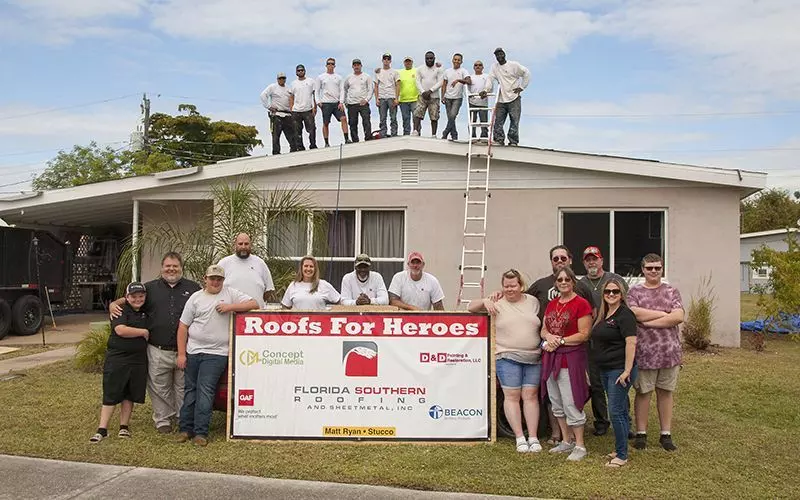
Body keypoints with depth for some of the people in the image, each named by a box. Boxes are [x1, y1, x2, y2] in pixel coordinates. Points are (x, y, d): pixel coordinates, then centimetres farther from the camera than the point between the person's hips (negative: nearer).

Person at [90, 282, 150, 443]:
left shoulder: (145, 313, 13)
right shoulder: (121, 311, -7)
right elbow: (121, 330, -23)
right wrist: (143, 332, -13)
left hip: (138, 361, 5)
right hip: (117, 359, -5)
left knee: (129, 395, 11)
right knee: (111, 395, -1)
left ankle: (124, 427, 20)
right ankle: (102, 430, 4)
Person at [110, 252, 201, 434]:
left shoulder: (193, 288, 7)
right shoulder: (150, 288, 11)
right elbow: (128, 299, 15)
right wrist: (114, 304, -5)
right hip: (158, 351, 1)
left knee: (184, 387, 9)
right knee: (160, 388, 7)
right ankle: (163, 419, 21)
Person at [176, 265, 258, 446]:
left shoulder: (230, 294, 4)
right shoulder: (196, 297, 7)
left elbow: (254, 304, -4)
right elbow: (183, 327, 7)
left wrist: (230, 307, -13)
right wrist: (181, 354, 1)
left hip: (216, 353, -3)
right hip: (193, 352, 3)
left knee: (205, 391, -8)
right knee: (190, 390, 9)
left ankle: (201, 432, -3)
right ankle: (186, 429, 18)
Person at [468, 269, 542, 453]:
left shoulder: (533, 302, 10)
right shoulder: (498, 303, 2)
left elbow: (542, 325, 19)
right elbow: (471, 307, 1)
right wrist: (485, 301, -17)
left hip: (534, 358, 2)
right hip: (507, 358, -2)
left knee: (531, 396, 4)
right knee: (512, 397, -1)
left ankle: (533, 437, 9)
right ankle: (520, 438, 7)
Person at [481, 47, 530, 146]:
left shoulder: (514, 65, -1)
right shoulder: (494, 67, 9)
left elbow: (526, 73, 2)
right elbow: (490, 79, 0)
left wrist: (521, 87, -2)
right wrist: (485, 90, -16)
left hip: (514, 98, -3)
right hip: (501, 99, 4)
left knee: (514, 121, -5)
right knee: (498, 121, -2)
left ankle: (513, 141, -1)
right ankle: (498, 140, 2)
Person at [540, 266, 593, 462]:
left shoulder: (581, 303, -9)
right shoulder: (551, 304, 13)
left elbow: (584, 335, -13)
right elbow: (543, 330, 16)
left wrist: (560, 340, -15)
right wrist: (549, 336, -6)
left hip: (571, 358, -7)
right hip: (550, 358, 8)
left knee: (571, 404, -5)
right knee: (557, 404, 14)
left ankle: (580, 446, 7)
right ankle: (566, 442, 26)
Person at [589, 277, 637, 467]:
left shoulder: (625, 315, -13)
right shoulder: (602, 315, 13)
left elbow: (631, 343, -19)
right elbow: (596, 341, 21)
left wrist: (627, 370, -22)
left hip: (619, 370, -8)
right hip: (604, 370, 8)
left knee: (616, 412, -6)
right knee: (620, 410, 16)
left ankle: (622, 455, 3)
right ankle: (620, 449, 25)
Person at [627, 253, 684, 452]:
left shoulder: (672, 291, 8)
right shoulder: (635, 292, 4)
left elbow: (679, 317, -7)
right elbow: (635, 313, -15)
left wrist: (649, 321, -13)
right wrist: (666, 313, -11)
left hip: (669, 352, 2)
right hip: (644, 352, -2)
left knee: (666, 392, 9)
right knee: (643, 392, 5)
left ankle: (666, 434, 19)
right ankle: (641, 434, 15)